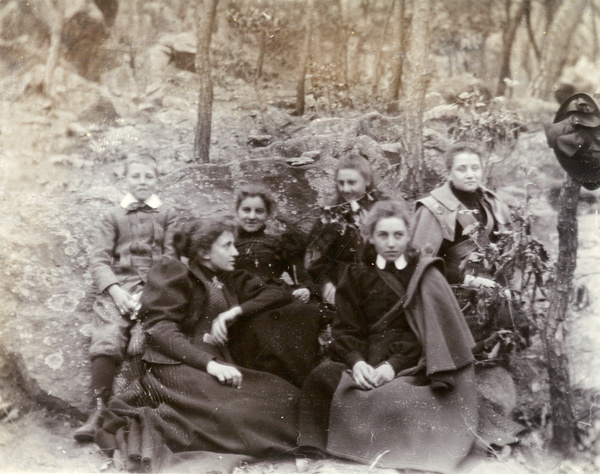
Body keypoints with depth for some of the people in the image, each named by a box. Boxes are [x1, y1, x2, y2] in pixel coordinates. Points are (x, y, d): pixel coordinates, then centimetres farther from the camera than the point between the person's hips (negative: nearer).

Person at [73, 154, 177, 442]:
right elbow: (99, 259, 8)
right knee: (106, 341, -24)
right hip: (118, 286, 1)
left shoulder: (167, 215, 16)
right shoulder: (113, 217, 18)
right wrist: (116, 290, -11)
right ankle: (99, 412, -19)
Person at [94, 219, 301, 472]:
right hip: (176, 365, -8)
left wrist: (235, 312, -1)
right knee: (235, 410, -32)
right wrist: (208, 363, -22)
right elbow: (159, 329, -9)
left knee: (286, 397, -17)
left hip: (217, 363, 8)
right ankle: (148, 422, -16)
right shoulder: (174, 274, 3)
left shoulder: (231, 280, 22)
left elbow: (280, 294, 17)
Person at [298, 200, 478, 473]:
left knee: (391, 395, -36)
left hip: (410, 365, -2)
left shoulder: (425, 275, 10)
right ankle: (314, 450, -24)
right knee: (322, 377, -28)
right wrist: (356, 361, -17)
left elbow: (426, 331, -1)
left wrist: (394, 364, -18)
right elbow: (345, 328, 6)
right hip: (366, 364, 2)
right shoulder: (356, 276, 16)